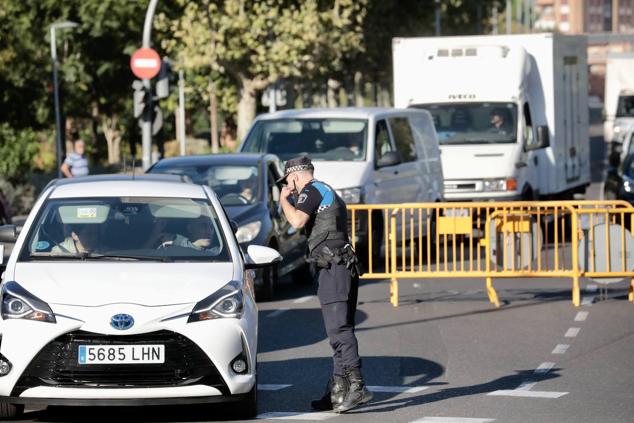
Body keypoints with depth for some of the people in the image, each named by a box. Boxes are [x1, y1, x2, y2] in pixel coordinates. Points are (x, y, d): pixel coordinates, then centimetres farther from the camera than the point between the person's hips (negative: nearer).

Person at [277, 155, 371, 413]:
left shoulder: (311, 191, -2)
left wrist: (284, 199, -1)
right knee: (339, 329, 9)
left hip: (332, 266, -10)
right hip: (346, 266, 10)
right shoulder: (329, 193, 28)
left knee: (338, 328, -17)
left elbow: (297, 221, -17)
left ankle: (357, 386, -26)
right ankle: (337, 391, 10)